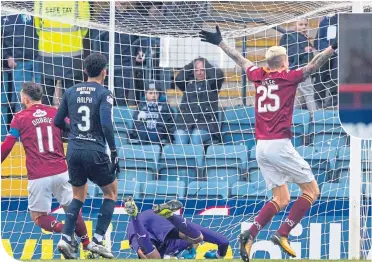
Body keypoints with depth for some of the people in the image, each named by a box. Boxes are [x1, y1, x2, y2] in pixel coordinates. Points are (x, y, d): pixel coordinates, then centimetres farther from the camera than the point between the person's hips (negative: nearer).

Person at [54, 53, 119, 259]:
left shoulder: (70, 92, 7)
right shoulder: (103, 94, -8)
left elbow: (58, 122, 12)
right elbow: (106, 124, -18)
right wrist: (114, 152, -13)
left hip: (74, 151, 5)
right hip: (95, 152, -5)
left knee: (78, 196, 21)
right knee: (111, 192, 14)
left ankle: (65, 238, 3)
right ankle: (97, 240, 3)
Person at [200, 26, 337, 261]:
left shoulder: (259, 76, 12)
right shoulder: (289, 77, -2)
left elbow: (240, 59, 26)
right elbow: (314, 65, -14)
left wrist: (219, 42, 39)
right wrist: (334, 47, -17)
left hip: (261, 148, 7)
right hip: (280, 145, -7)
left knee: (281, 200, 13)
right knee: (312, 190, 4)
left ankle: (250, 236, -5)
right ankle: (282, 234, -8)